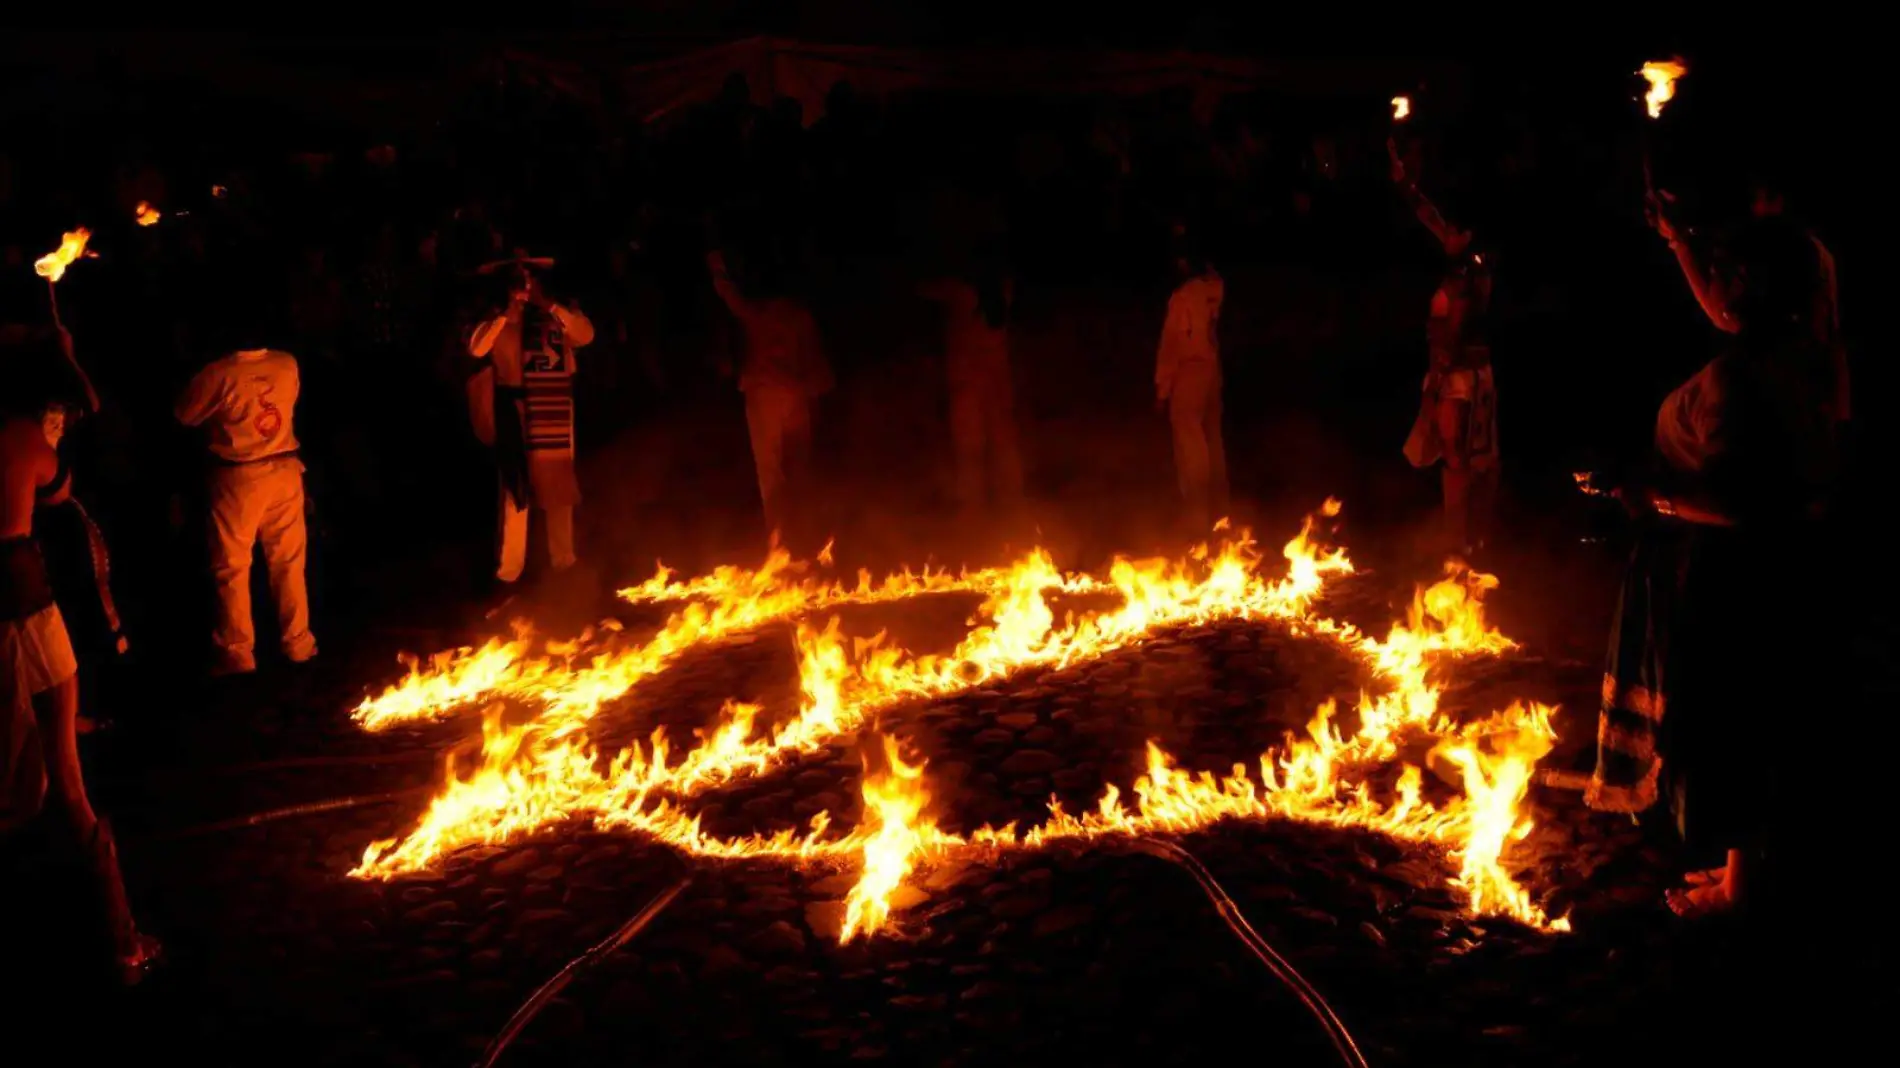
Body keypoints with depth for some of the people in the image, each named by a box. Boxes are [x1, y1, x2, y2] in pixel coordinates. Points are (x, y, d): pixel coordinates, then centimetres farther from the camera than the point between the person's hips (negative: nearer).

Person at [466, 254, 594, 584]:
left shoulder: (557, 314, 8)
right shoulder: (498, 318, 5)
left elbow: (586, 335, -10)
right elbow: (477, 349, -12)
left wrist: (549, 304, -14)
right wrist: (506, 315, -17)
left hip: (555, 412, 2)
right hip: (516, 410, -2)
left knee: (558, 489, 10)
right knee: (516, 489, -3)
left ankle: (563, 558, 22)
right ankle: (510, 567, 1)